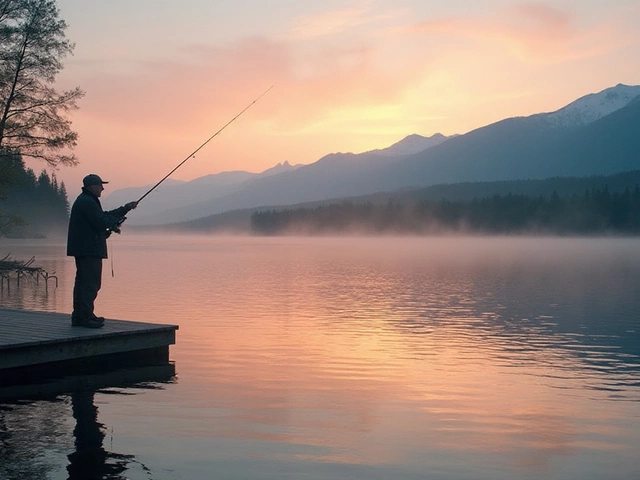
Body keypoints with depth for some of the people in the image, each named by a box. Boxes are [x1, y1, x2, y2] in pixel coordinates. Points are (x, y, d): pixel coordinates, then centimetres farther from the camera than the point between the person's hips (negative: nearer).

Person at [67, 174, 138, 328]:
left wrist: (126, 208, 20)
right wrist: (115, 224, -1)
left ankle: (79, 317, 18)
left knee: (83, 282, 13)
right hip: (89, 250, -11)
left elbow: (104, 217, 24)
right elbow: (102, 222, -21)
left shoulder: (85, 200, 21)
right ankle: (85, 317, -9)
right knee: (90, 283, -10)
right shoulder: (87, 202, -15)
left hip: (83, 249, 11)